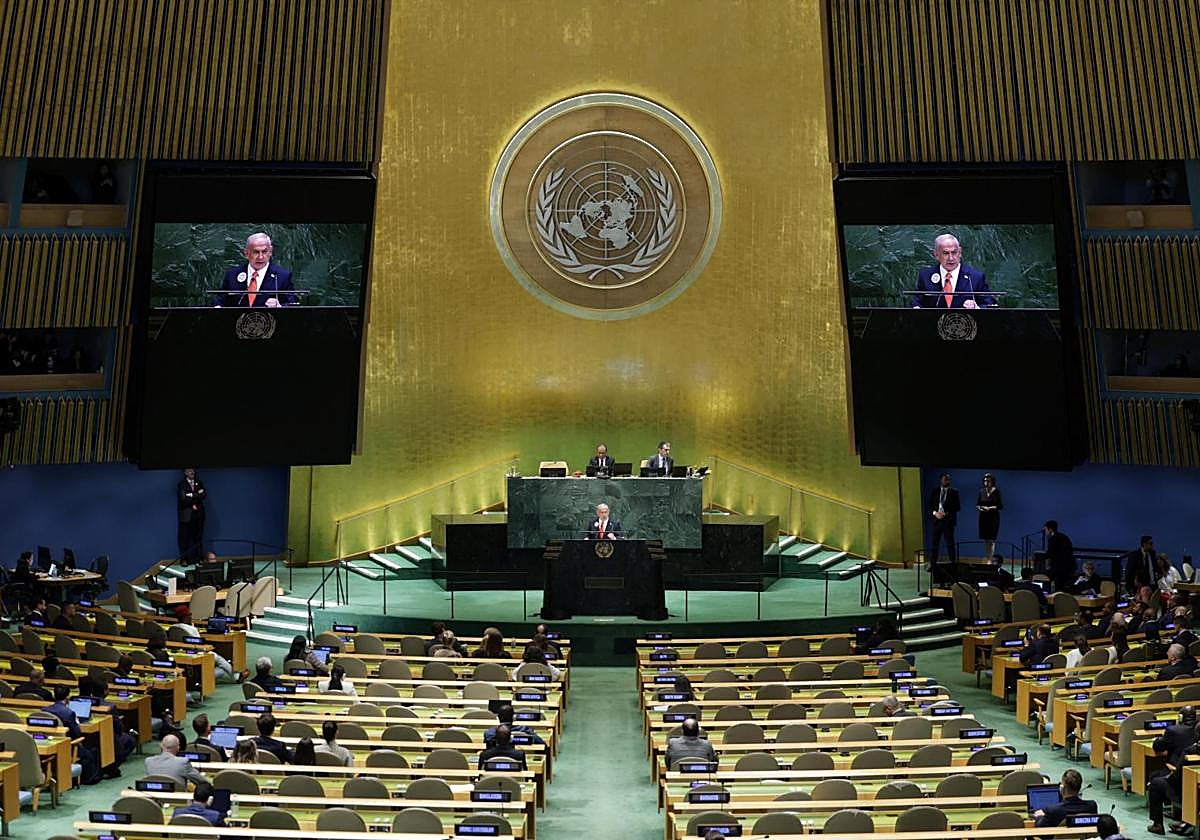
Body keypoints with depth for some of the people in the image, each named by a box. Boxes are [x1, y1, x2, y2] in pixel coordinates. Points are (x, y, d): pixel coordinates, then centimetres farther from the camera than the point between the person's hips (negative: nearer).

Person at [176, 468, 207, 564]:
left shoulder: (199, 483, 12)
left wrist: (192, 495, -12)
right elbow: (183, 497, -14)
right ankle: (184, 559, 5)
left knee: (198, 537, 5)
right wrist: (197, 495, -10)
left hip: (198, 514, 3)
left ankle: (198, 558, 11)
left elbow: (204, 495, -1)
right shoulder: (181, 484, -1)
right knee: (185, 538, -1)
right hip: (186, 515, -3)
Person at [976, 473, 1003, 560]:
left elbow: (1001, 506, -7)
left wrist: (990, 508, -19)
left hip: (993, 517, -4)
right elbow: (977, 505, 10)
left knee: (992, 539, -7)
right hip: (983, 517, 4)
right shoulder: (981, 491, 6)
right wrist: (980, 508, -11)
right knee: (985, 539, 6)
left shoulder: (996, 491, -5)